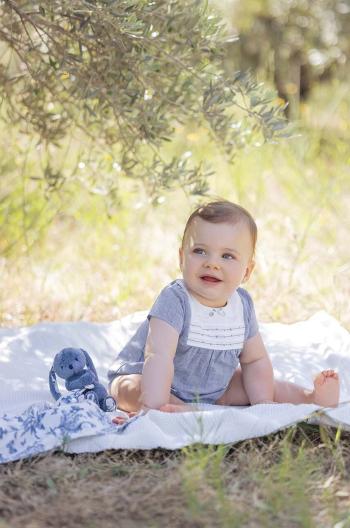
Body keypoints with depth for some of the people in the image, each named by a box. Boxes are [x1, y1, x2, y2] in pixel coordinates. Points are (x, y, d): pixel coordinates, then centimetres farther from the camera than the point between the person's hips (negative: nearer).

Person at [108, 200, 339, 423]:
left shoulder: (242, 304, -9)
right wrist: (153, 407, -53)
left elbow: (255, 360, 3)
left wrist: (263, 403, -11)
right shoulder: (175, 300, -30)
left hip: (211, 388, 7)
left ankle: (310, 399, 12)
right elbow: (159, 356, -41)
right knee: (133, 389, -38)